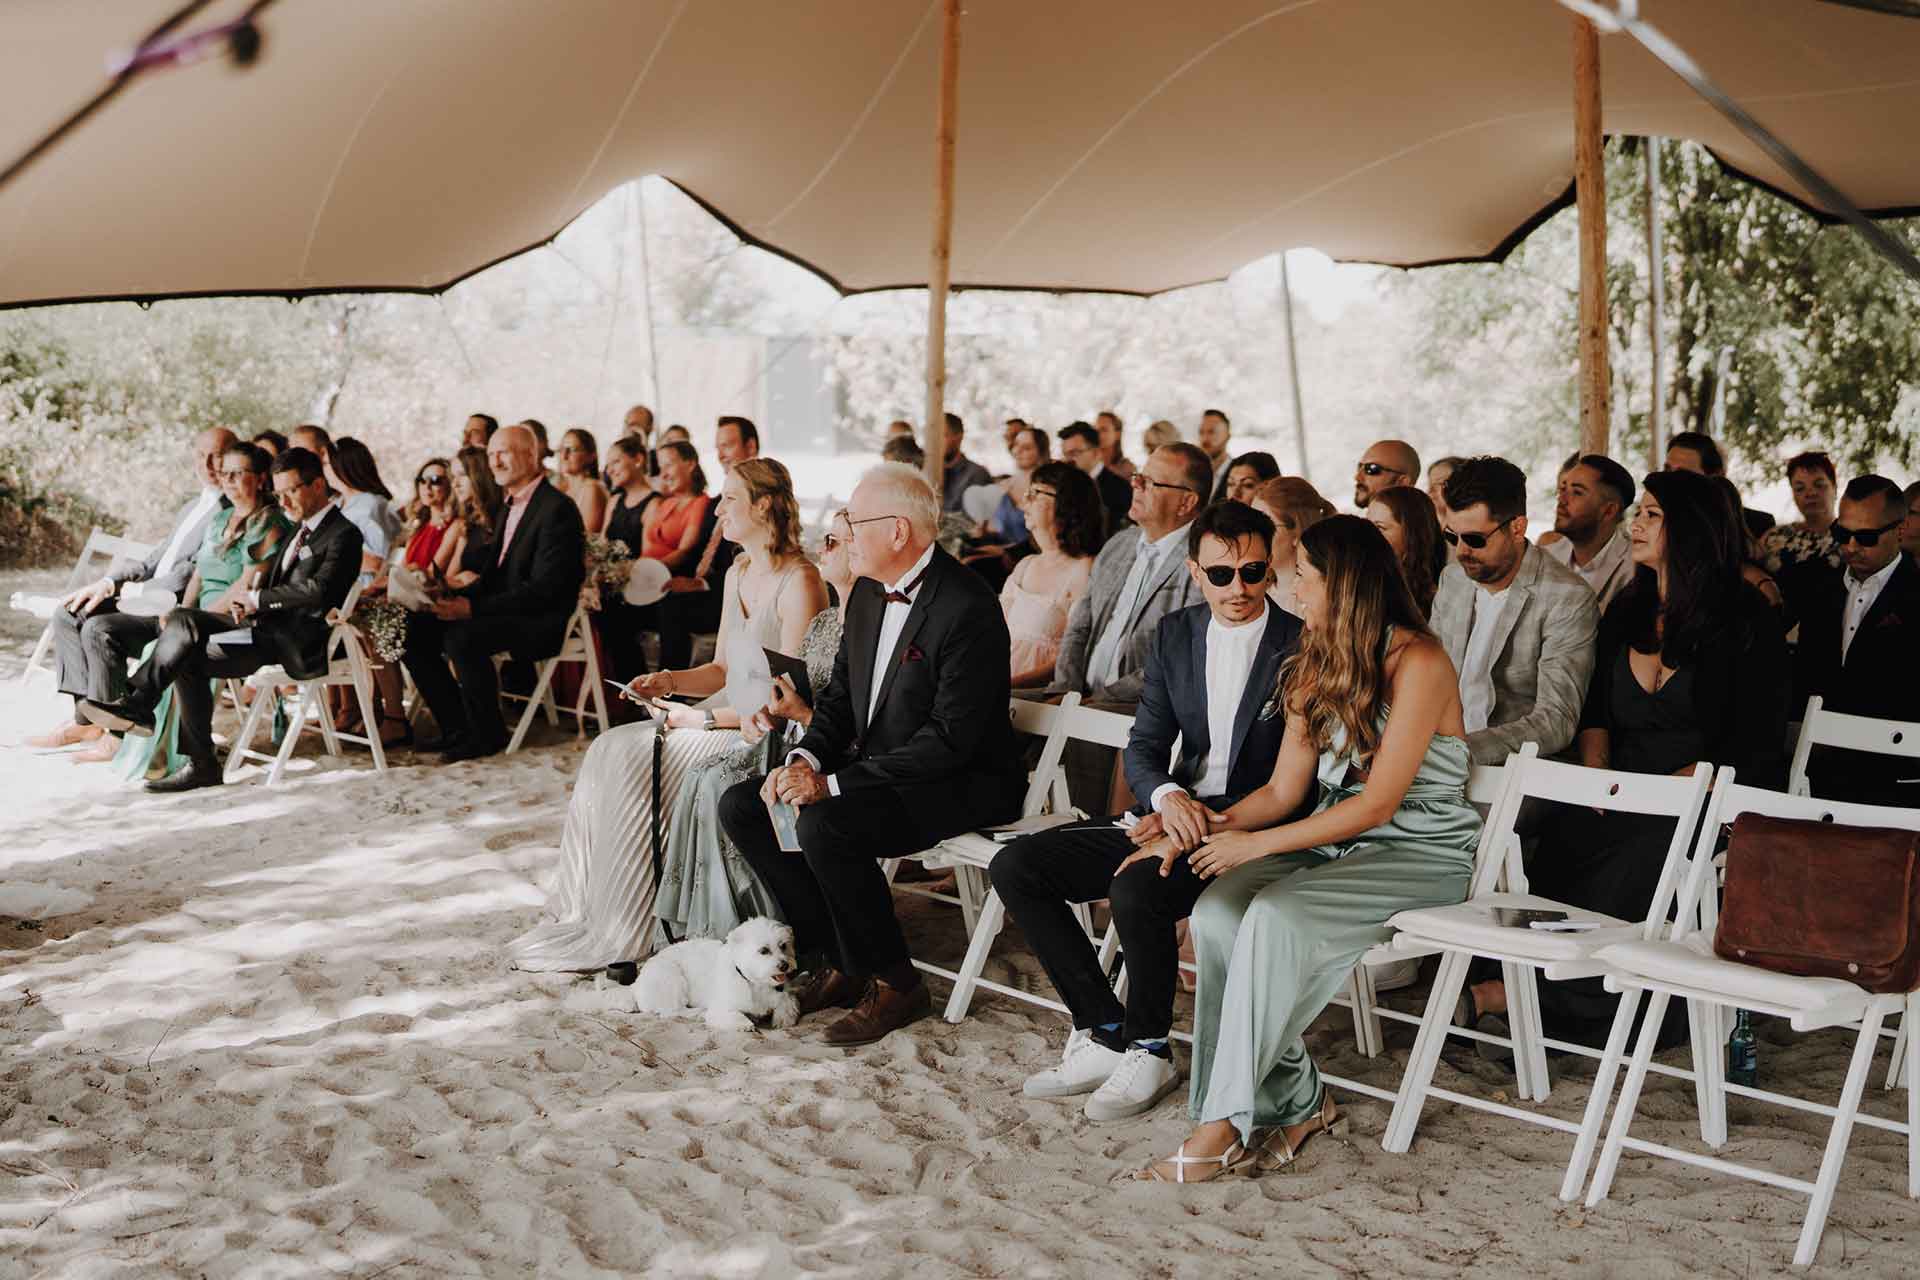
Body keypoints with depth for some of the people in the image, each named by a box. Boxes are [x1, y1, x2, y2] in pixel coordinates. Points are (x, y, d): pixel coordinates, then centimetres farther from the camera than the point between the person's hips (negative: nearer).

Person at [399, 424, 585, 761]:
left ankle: (487, 733, -14)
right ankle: (458, 730, 1)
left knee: (461, 637, -32)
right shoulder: (511, 506, 17)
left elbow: (544, 588, -21)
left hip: (539, 620, -10)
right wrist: (459, 596, -3)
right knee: (415, 631, -2)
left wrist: (473, 607, -24)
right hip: (503, 609, 10)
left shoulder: (557, 509, -14)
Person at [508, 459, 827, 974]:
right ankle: (587, 911, -8)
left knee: (634, 763, -21)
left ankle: (622, 935, -11)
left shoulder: (800, 583, -15)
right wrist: (670, 681, 1)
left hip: (768, 736, -9)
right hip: (728, 721, 9)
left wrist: (705, 719, -17)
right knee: (610, 750, -9)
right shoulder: (738, 573, 13)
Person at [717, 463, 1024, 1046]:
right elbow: (840, 696, 13)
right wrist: (806, 758, -9)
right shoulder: (869, 592, 7)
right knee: (742, 806, -4)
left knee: (824, 824, -31)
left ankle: (893, 982, -11)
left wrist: (833, 783, -26)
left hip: (962, 782, -9)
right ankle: (839, 962, 3)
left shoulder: (967, 608, -22)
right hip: (874, 768, 9)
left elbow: (952, 738, -26)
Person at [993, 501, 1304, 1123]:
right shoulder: (1174, 634, 9)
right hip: (1173, 815, 7)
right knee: (1015, 866, -7)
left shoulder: (1301, 645, -8)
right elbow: (1144, 746, 7)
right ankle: (1105, 1033, -4)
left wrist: (1208, 820, -18)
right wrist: (1168, 797, -16)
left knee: (1136, 889, -35)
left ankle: (1145, 1050, -9)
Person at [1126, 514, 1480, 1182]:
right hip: (1337, 844, 7)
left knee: (1274, 915, -32)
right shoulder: (1318, 664, 13)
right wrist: (1201, 831, -5)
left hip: (1421, 852, -7)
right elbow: (1284, 789, 10)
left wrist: (1256, 843, -19)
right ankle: (1299, 1101, -12)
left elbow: (1378, 804, -18)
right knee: (1215, 912, -21)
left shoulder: (1418, 662, -13)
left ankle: (1224, 1127, -25)